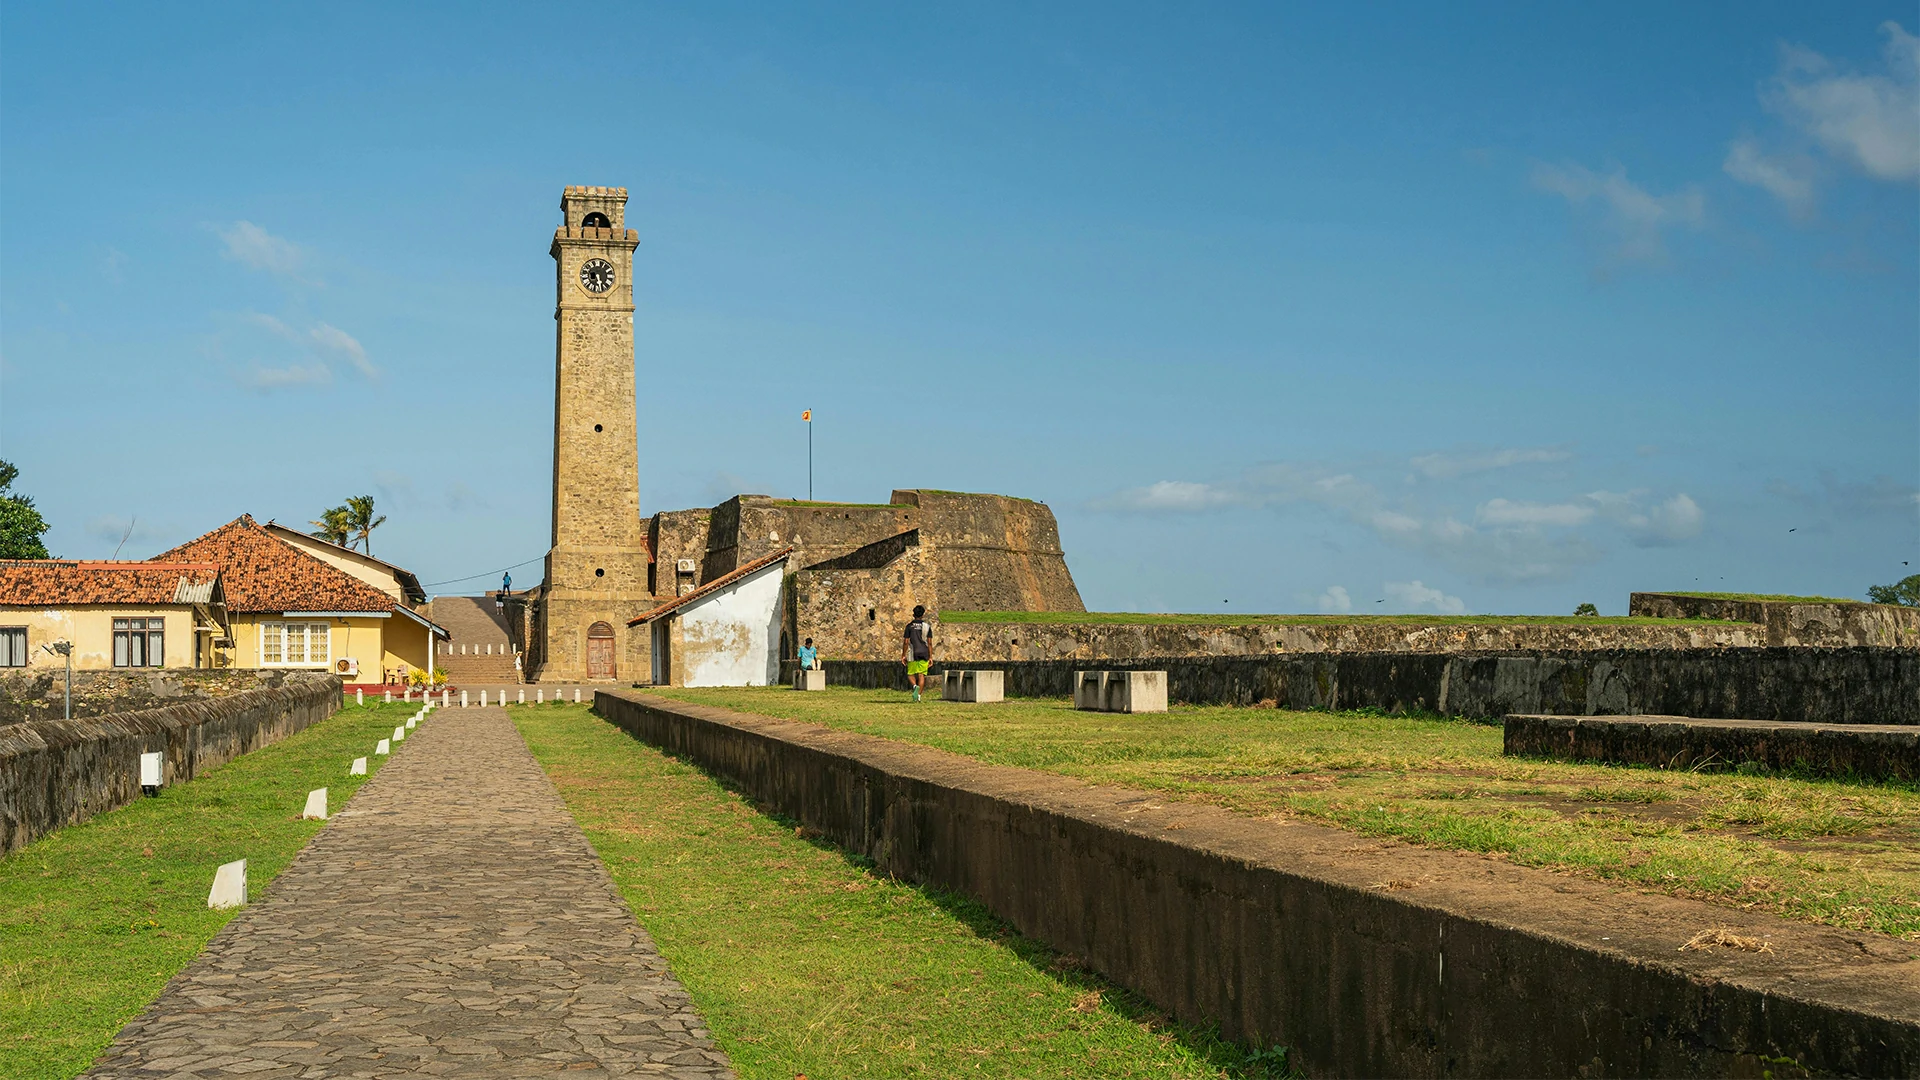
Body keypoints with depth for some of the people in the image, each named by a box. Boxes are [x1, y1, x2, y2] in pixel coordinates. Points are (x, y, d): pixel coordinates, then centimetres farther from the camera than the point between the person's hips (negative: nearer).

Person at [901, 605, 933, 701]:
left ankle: (915, 686, -20)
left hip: (913, 654, -1)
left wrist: (903, 655, 3)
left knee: (910, 674, 9)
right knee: (921, 675, 4)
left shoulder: (909, 626, 0)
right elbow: (929, 643, 1)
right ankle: (919, 695, -2)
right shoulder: (927, 627, 4)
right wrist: (930, 657, 4)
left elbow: (906, 642, -3)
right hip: (924, 654, 1)